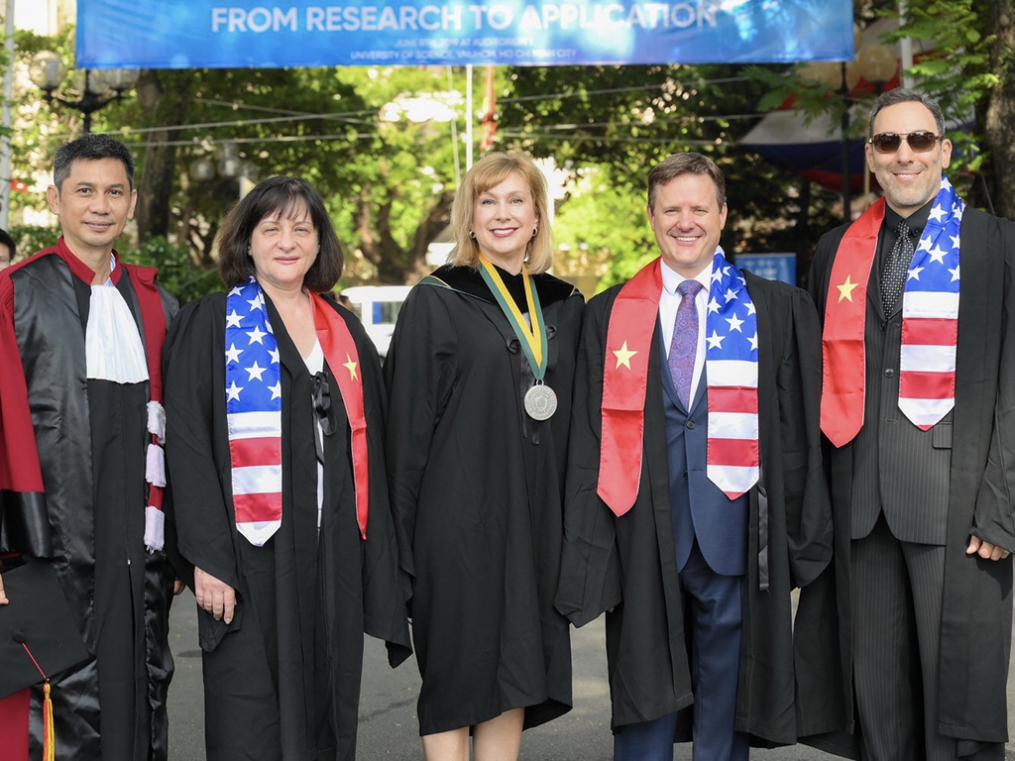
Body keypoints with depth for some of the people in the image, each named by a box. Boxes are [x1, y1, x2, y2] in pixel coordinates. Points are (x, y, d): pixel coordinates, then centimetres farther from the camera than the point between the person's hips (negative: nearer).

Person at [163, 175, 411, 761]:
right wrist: (208, 558, -15)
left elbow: (371, 447, 13)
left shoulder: (344, 330, 13)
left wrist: (378, 554, 5)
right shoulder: (210, 323, -1)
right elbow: (188, 446, -7)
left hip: (334, 555, 4)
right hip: (252, 553, -4)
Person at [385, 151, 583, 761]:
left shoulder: (565, 306, 12)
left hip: (537, 519, 4)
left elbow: (576, 418, 15)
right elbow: (408, 421, -4)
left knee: (514, 684, 8)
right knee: (456, 683, 0)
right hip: (458, 520, -4)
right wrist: (404, 531, -8)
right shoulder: (437, 302, -1)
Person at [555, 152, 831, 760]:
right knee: (644, 709, 8)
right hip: (643, 530, 1)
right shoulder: (609, 314, 9)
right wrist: (588, 550, 2)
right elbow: (589, 440, 7)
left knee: (725, 709, 8)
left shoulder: (779, 310, 6)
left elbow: (798, 435, 5)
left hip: (732, 529, -1)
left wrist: (803, 539, 1)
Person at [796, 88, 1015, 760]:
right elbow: (824, 385, 13)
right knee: (875, 691, 8)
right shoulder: (838, 251, 13)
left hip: (955, 502, -3)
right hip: (863, 504, 4)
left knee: (957, 682, 1)